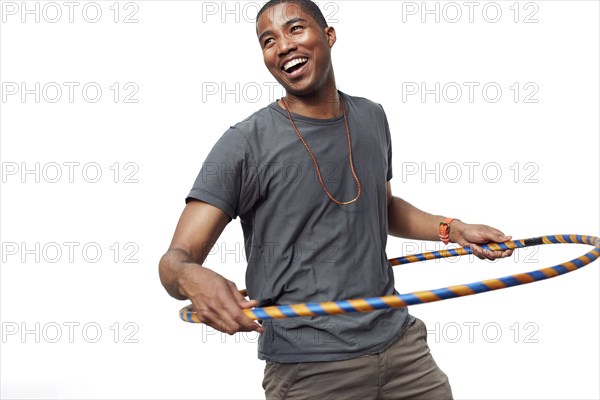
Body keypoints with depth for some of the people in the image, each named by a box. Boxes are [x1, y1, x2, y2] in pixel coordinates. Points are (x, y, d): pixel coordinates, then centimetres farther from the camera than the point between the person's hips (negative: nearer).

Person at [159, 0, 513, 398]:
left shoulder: (371, 118, 7)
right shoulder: (244, 145, -12)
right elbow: (176, 259, -15)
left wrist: (452, 228, 9)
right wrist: (191, 277, -38)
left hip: (400, 341, 5)